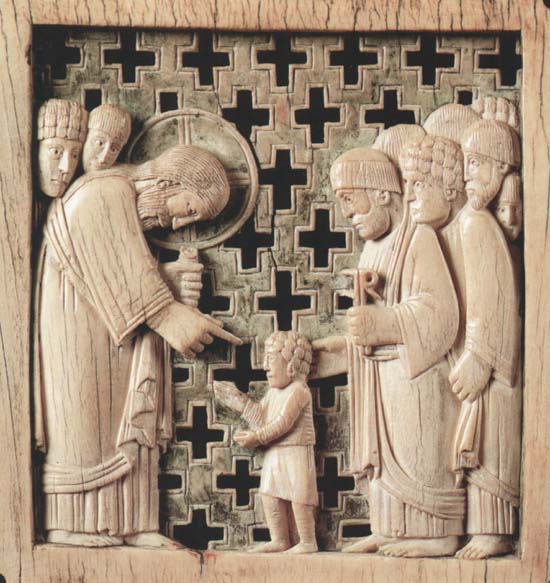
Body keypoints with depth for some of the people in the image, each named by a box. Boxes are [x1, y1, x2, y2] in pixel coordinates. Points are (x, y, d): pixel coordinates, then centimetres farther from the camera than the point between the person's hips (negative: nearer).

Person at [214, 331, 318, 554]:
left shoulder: (298, 390, -14)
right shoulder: (273, 392, 16)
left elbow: (283, 423, -21)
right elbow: (261, 418, 10)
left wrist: (257, 438, -20)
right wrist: (238, 400, 5)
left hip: (296, 454, -9)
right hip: (274, 454, 9)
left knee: (298, 497, -6)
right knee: (270, 496, 10)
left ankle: (308, 542, 2)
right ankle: (279, 540, 18)